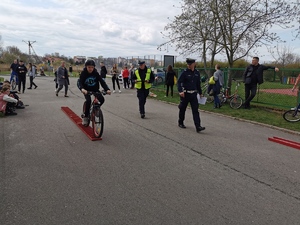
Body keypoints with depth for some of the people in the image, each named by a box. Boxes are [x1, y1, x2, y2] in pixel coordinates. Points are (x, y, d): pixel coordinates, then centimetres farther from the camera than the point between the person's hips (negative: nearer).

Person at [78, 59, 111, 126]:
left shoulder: (96, 73, -12)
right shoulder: (83, 73, -15)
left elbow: (102, 81, -19)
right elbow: (80, 82, -25)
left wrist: (107, 89, -36)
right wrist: (82, 89, -49)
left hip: (95, 89, 2)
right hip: (87, 90, -2)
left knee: (102, 99, -22)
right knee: (88, 100, -29)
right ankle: (85, 117, -12)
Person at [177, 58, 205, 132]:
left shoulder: (197, 73, 7)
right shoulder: (185, 72, -7)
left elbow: (198, 84, 16)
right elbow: (179, 82, -10)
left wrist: (200, 93, 19)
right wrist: (180, 91, -24)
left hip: (193, 94, 3)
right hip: (185, 94, -3)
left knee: (195, 110, -5)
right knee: (182, 109, 10)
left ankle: (198, 126, -8)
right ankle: (180, 123, 30)